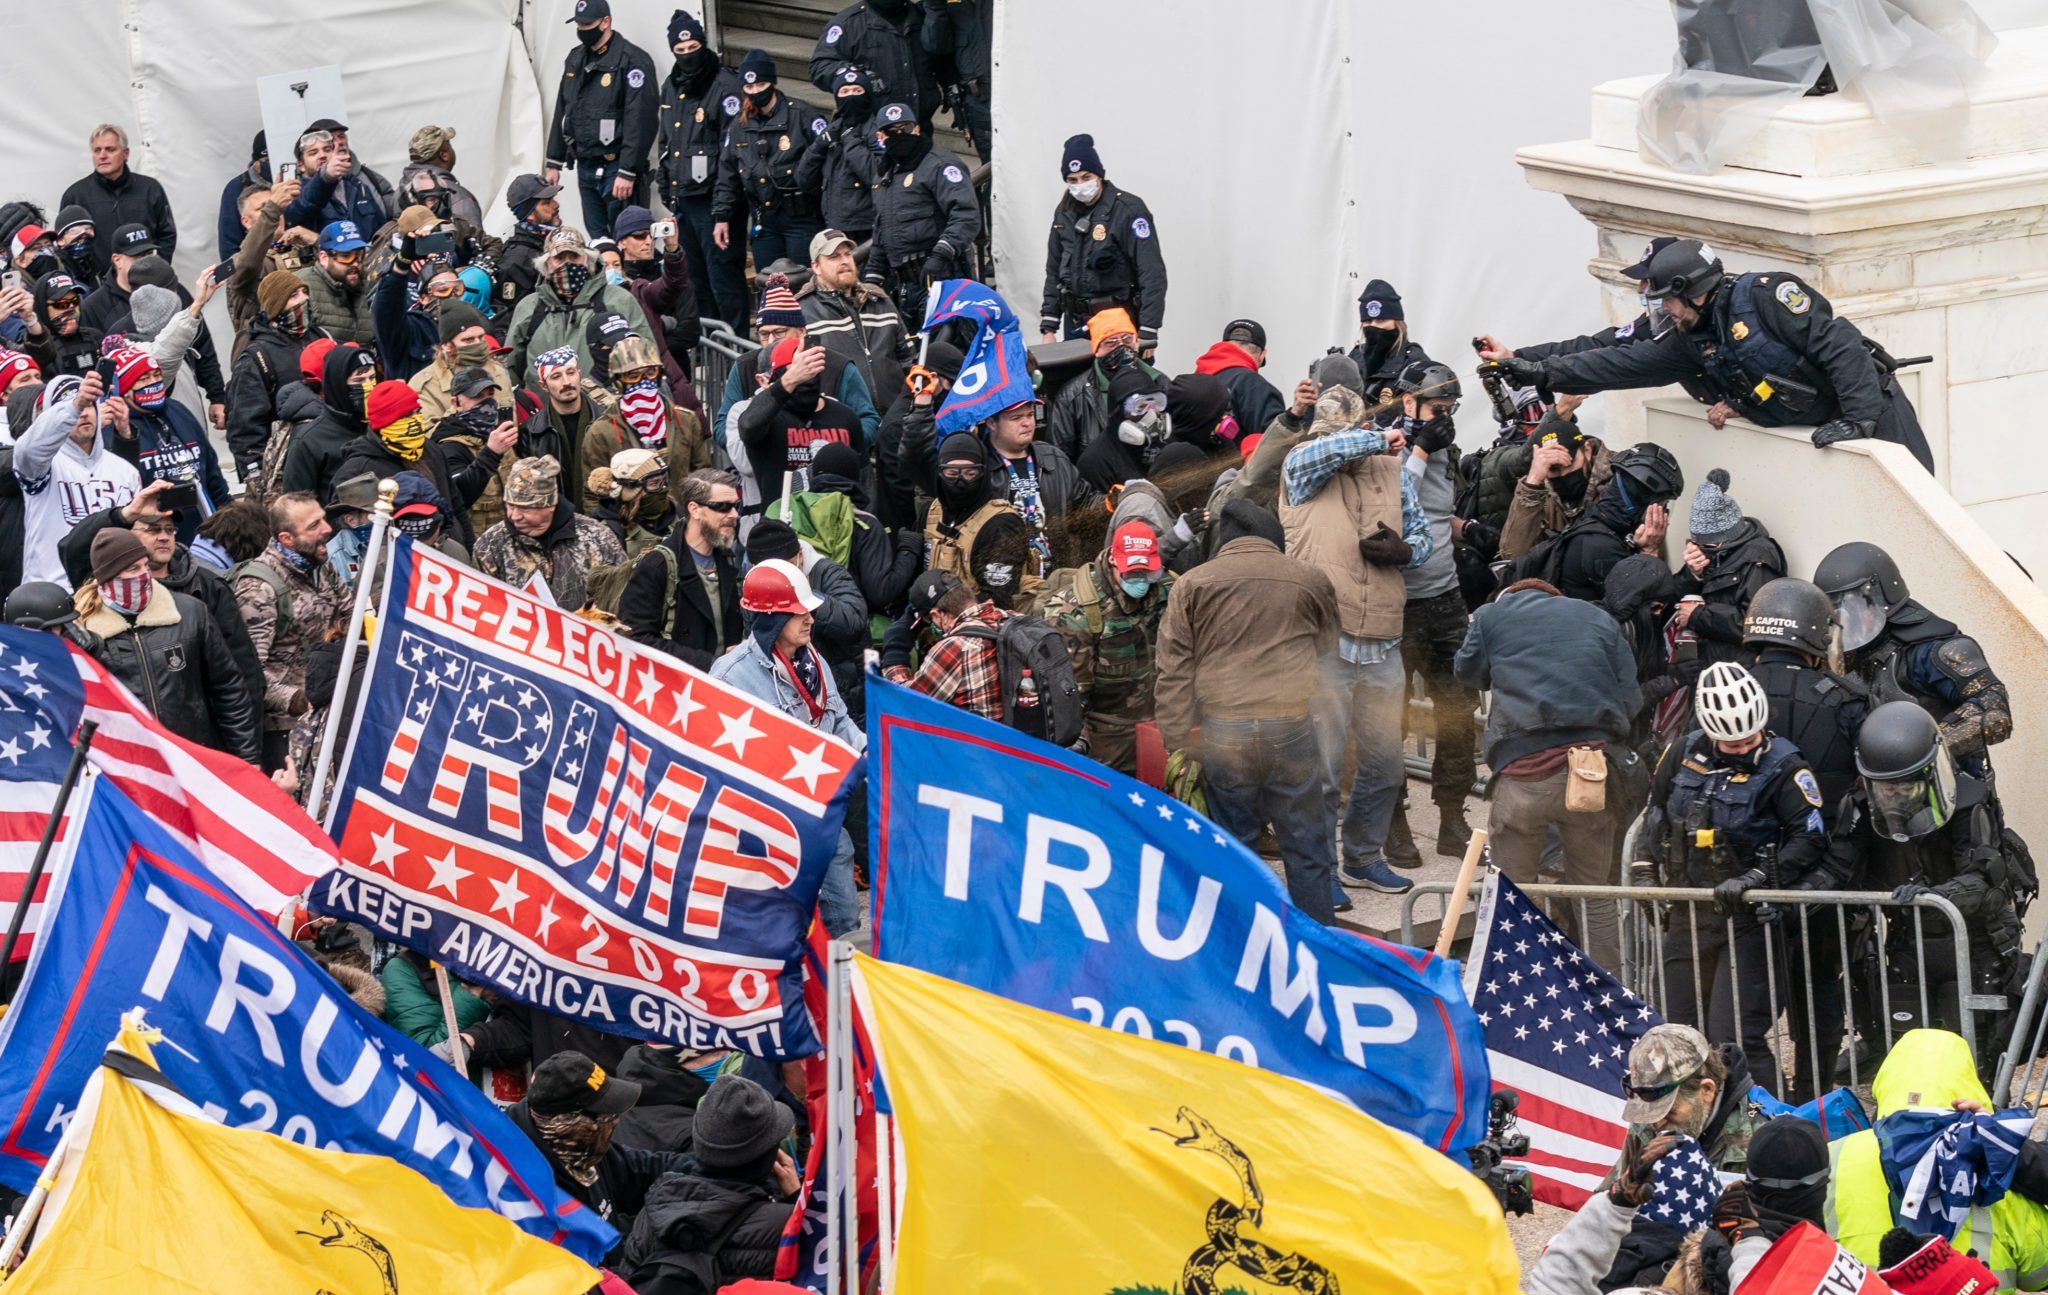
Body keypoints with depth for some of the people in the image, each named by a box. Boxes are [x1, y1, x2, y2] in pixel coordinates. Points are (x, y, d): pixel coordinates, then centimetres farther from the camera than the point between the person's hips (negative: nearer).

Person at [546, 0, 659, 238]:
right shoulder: (575, 59, 13)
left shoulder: (632, 60, -12)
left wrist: (627, 173, -22)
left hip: (615, 168, -7)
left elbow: (639, 120, -18)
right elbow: (562, 112, 20)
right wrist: (554, 162, 16)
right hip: (584, 167, 8)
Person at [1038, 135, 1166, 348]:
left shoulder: (1128, 209, -11)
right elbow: (1053, 272, 18)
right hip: (1075, 326, 6)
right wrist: (1048, 328, 13)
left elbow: (1153, 274, -15)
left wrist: (1147, 334, -19)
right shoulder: (1065, 212, 10)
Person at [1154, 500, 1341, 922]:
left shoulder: (1192, 585, 6)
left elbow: (1172, 671, 2)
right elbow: (1330, 650, 22)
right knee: (1307, 848, 7)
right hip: (1293, 726, 0)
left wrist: (1178, 741, 2)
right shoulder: (1310, 580, 9)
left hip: (1222, 729, 0)